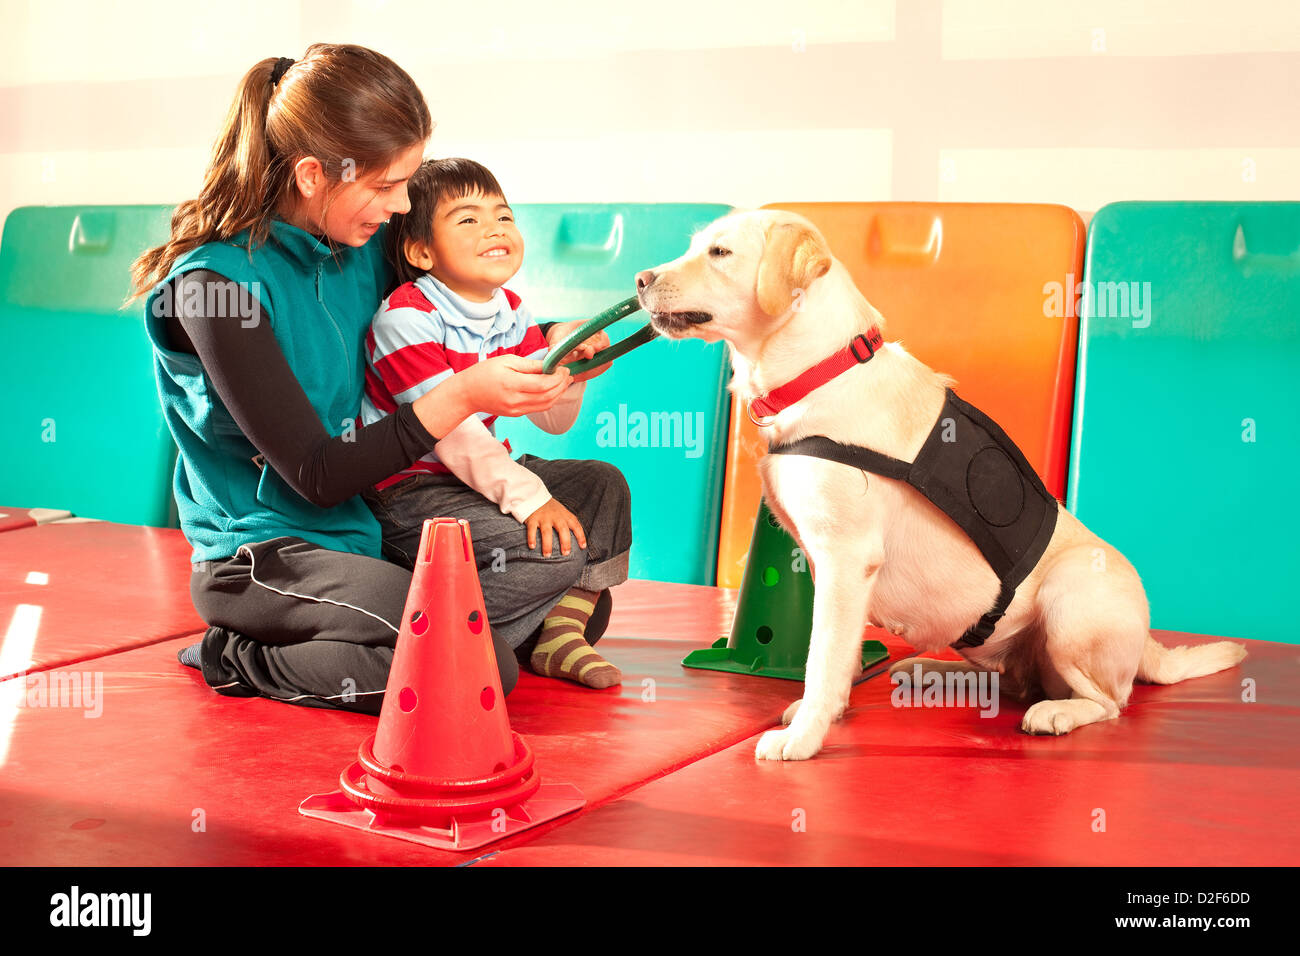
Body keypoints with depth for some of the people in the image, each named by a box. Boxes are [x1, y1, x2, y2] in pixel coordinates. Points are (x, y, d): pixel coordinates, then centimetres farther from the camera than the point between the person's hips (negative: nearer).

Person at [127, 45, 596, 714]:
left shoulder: (359, 245, 0)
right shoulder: (216, 283, -21)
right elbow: (316, 476, -21)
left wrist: (549, 342, -1)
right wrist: (462, 397, -27)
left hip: (362, 524, 8)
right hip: (260, 554, -8)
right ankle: (242, 661, -7)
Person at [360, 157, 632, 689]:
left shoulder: (512, 315, 7)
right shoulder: (404, 319, -17)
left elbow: (551, 418, 7)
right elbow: (449, 428, -25)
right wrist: (528, 497, -31)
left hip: (473, 478, 9)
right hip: (408, 494, -9)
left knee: (602, 486, 3)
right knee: (554, 551, -24)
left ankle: (559, 631, 2)